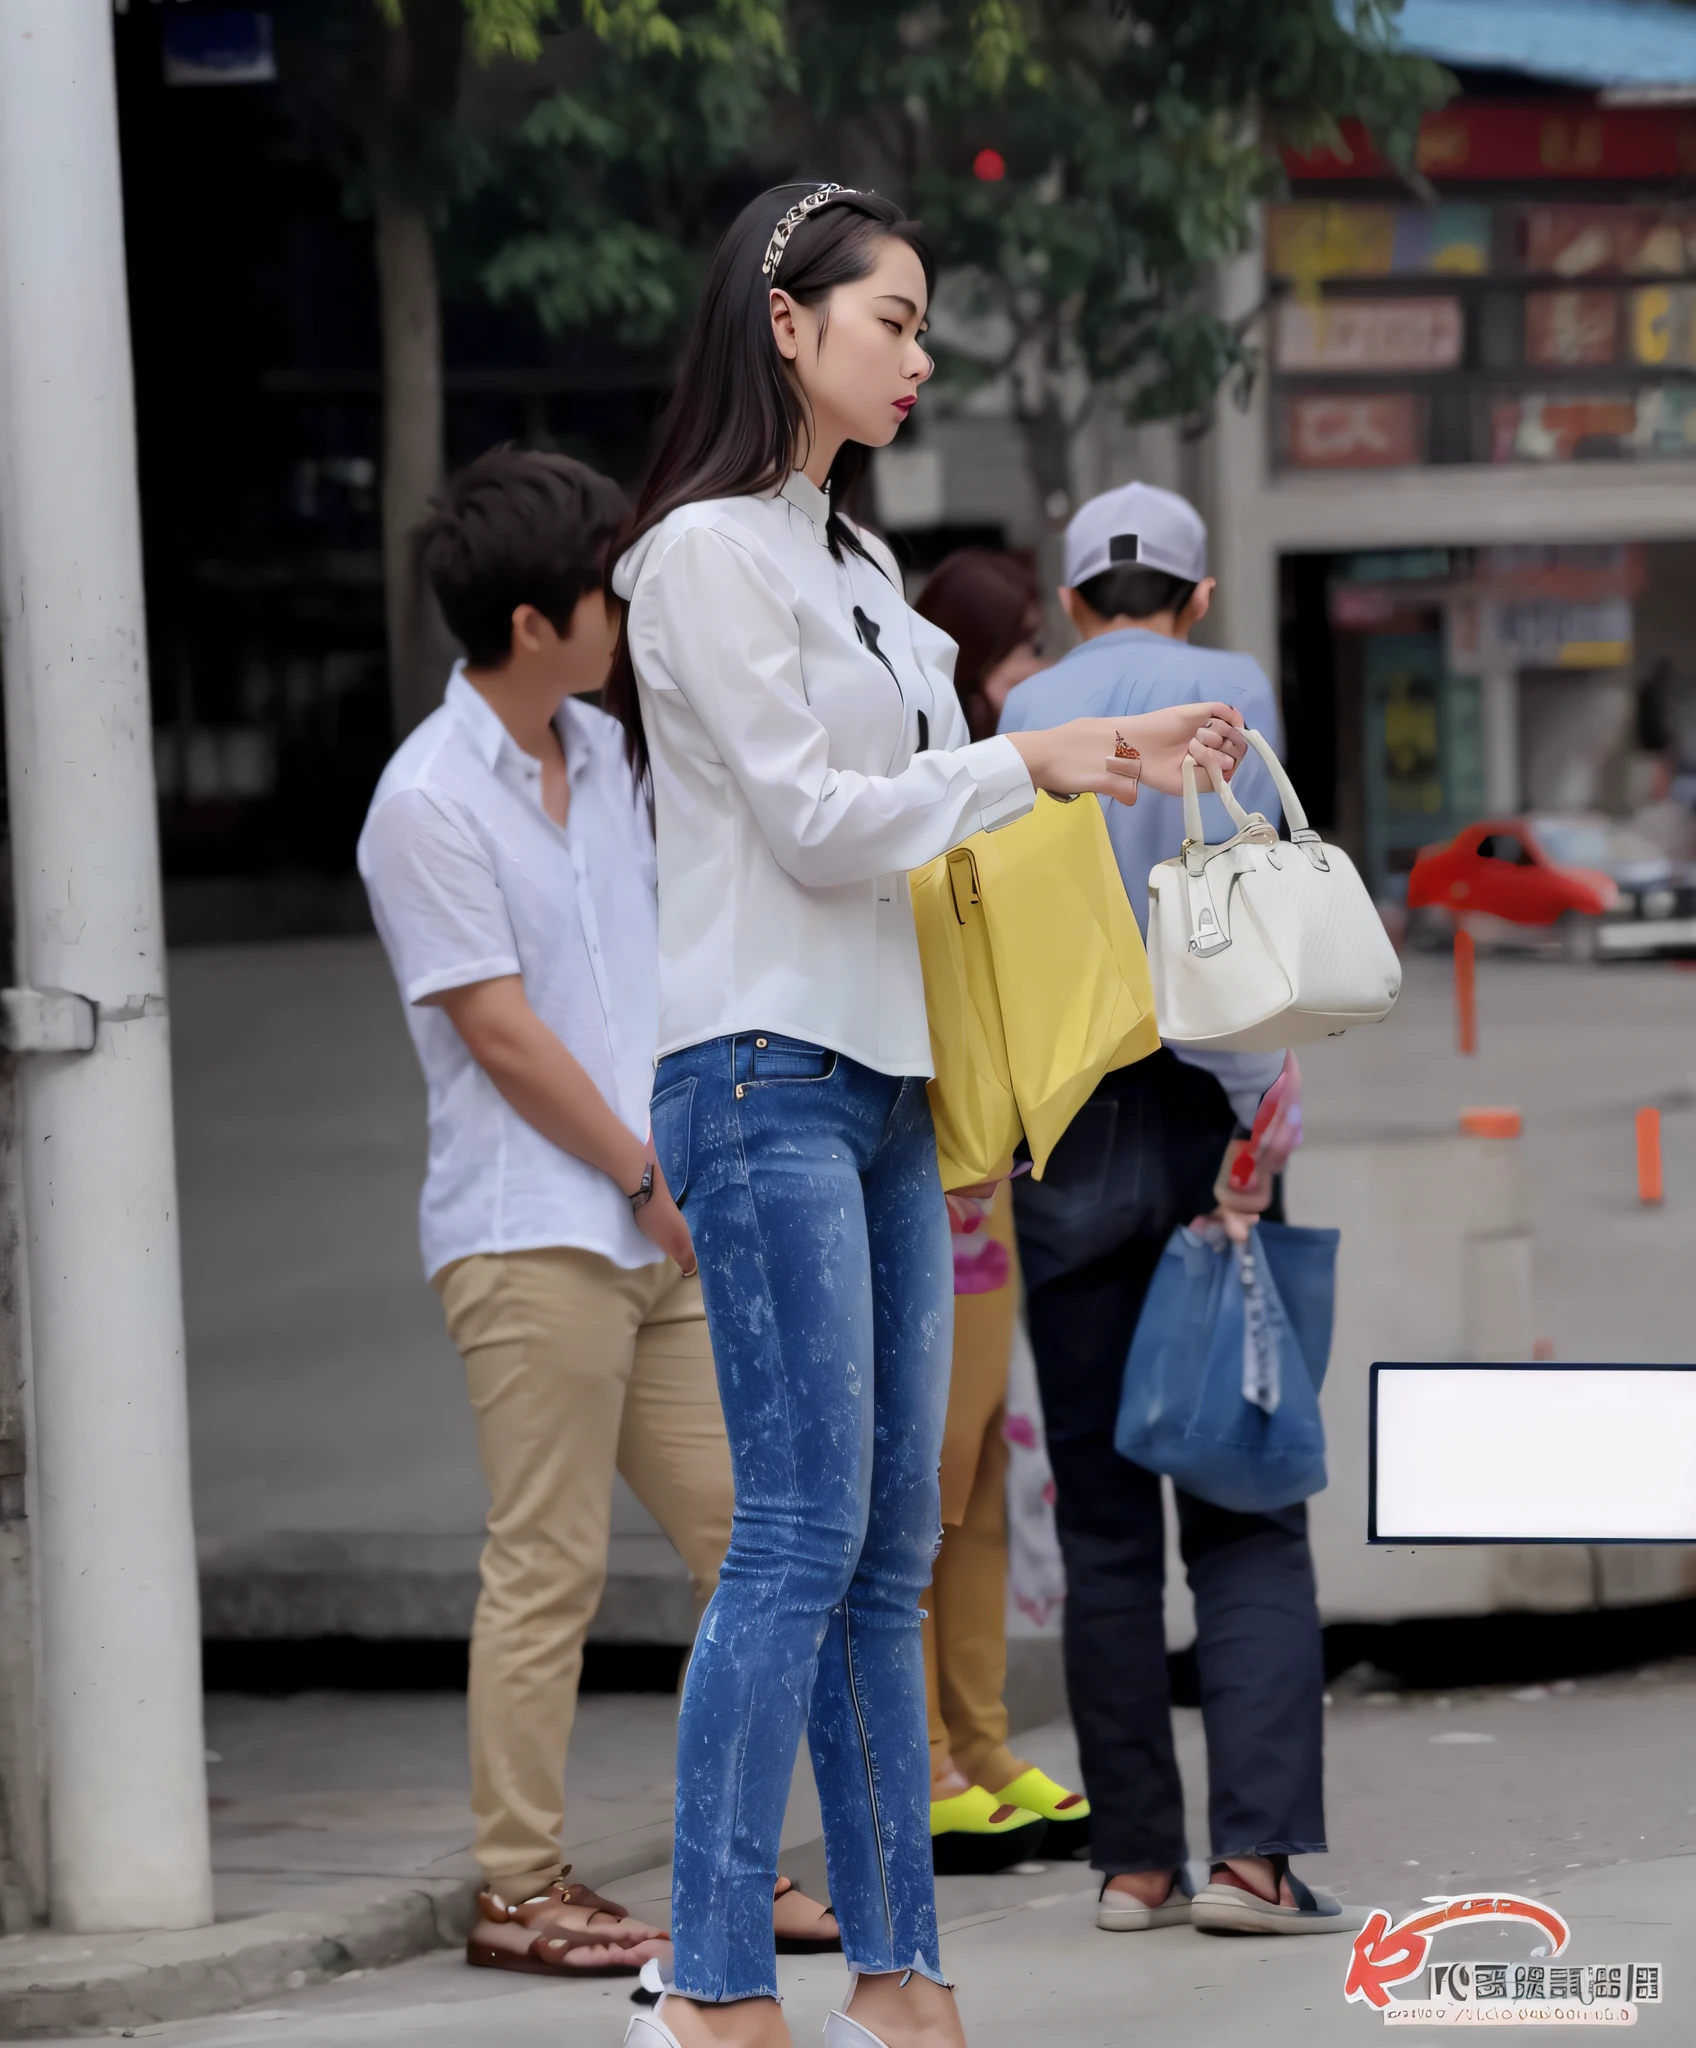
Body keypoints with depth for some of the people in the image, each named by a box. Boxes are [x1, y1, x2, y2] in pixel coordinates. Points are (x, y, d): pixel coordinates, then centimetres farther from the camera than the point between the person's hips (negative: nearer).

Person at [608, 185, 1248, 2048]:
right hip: (765, 1075, -9)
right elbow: (808, 822, -13)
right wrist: (1032, 764, -6)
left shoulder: (856, 562, 19)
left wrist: (1112, 765, 13)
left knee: (886, 1552, 6)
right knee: (801, 1536, -13)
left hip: (884, 1086, 9)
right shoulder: (705, 551, -8)